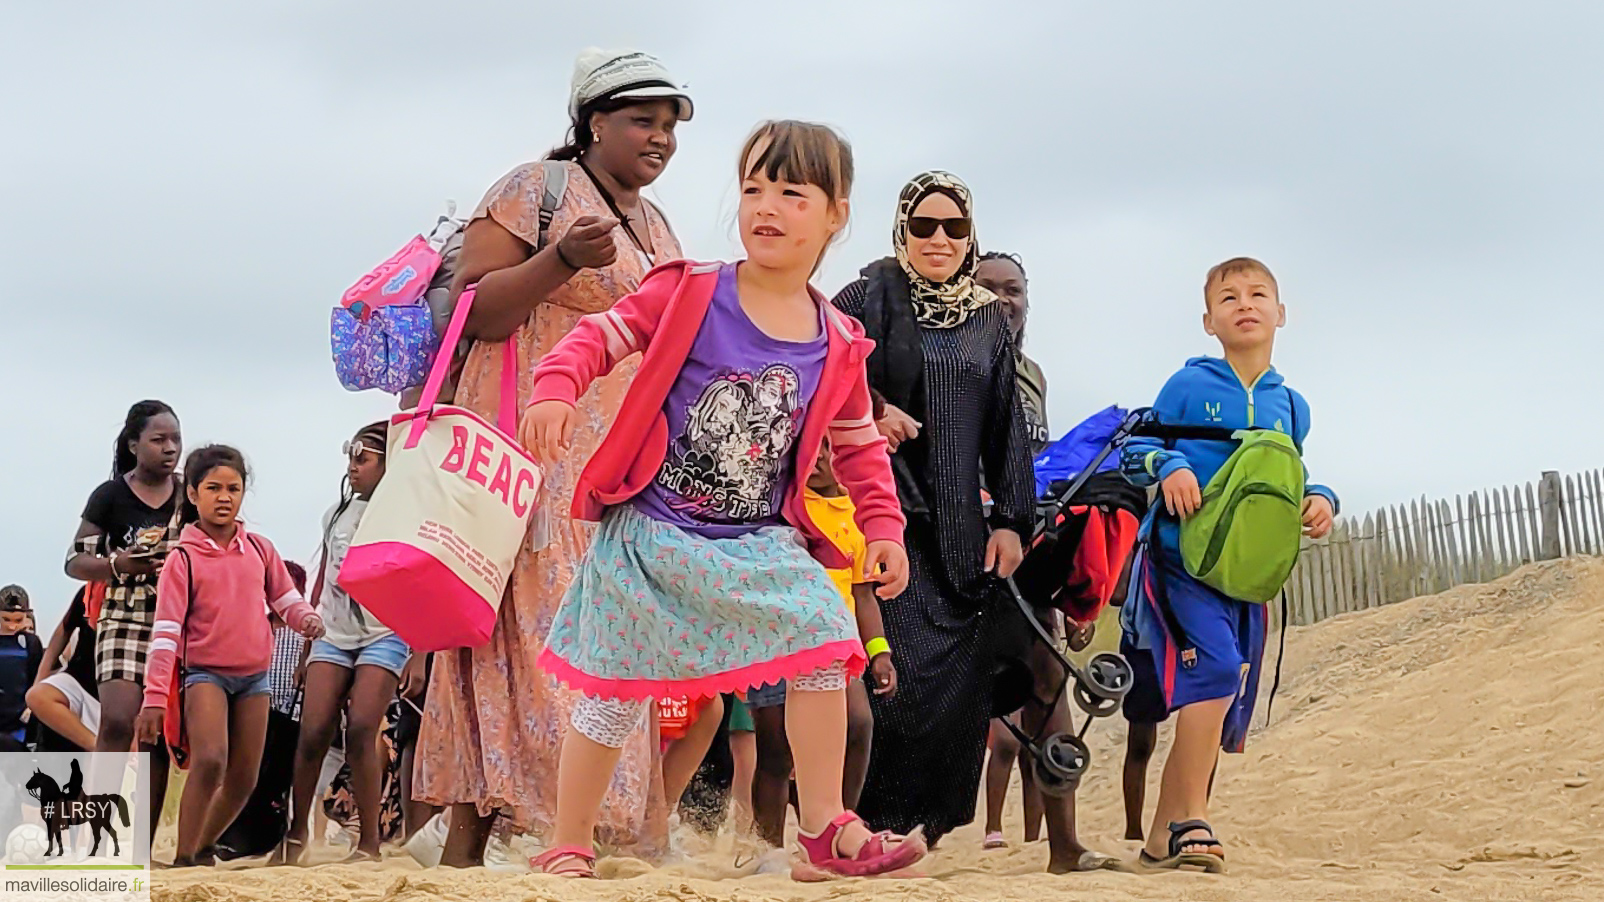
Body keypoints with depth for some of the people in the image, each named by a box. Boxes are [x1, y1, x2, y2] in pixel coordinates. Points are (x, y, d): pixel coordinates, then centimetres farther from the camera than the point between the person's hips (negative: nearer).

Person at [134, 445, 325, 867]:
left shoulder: (259, 549, 5)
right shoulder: (183, 559, -6)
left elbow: (285, 597, 14)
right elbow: (166, 630, -10)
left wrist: (307, 618, -11)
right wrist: (155, 697, -15)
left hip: (255, 674, 5)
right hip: (206, 671, -5)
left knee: (244, 780, 6)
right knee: (210, 759, -25)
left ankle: (204, 847, 28)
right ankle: (183, 858, -16)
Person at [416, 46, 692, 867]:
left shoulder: (658, 231, 22)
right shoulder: (534, 190, -2)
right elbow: (473, 313, -10)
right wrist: (565, 258, -22)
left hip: (627, 460, 8)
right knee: (528, 624, -14)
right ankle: (465, 841, -15)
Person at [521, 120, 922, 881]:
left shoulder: (837, 346, 2)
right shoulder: (687, 292, -7)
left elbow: (858, 445, 13)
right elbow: (602, 334, -7)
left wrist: (882, 526, 5)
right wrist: (555, 388, -26)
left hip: (760, 544, 3)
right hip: (652, 533, -3)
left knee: (823, 644, -14)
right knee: (615, 695, 1)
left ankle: (825, 831, -1)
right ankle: (568, 848, 17)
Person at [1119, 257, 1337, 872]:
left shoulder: (1289, 406, 13)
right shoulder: (1189, 385, 0)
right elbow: (1134, 450, 1)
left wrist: (1319, 500, 1)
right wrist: (1168, 467, -20)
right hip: (1181, 555, -6)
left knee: (1217, 709, 7)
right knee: (1214, 667, -26)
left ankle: (1163, 837, 17)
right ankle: (1193, 821, -21)